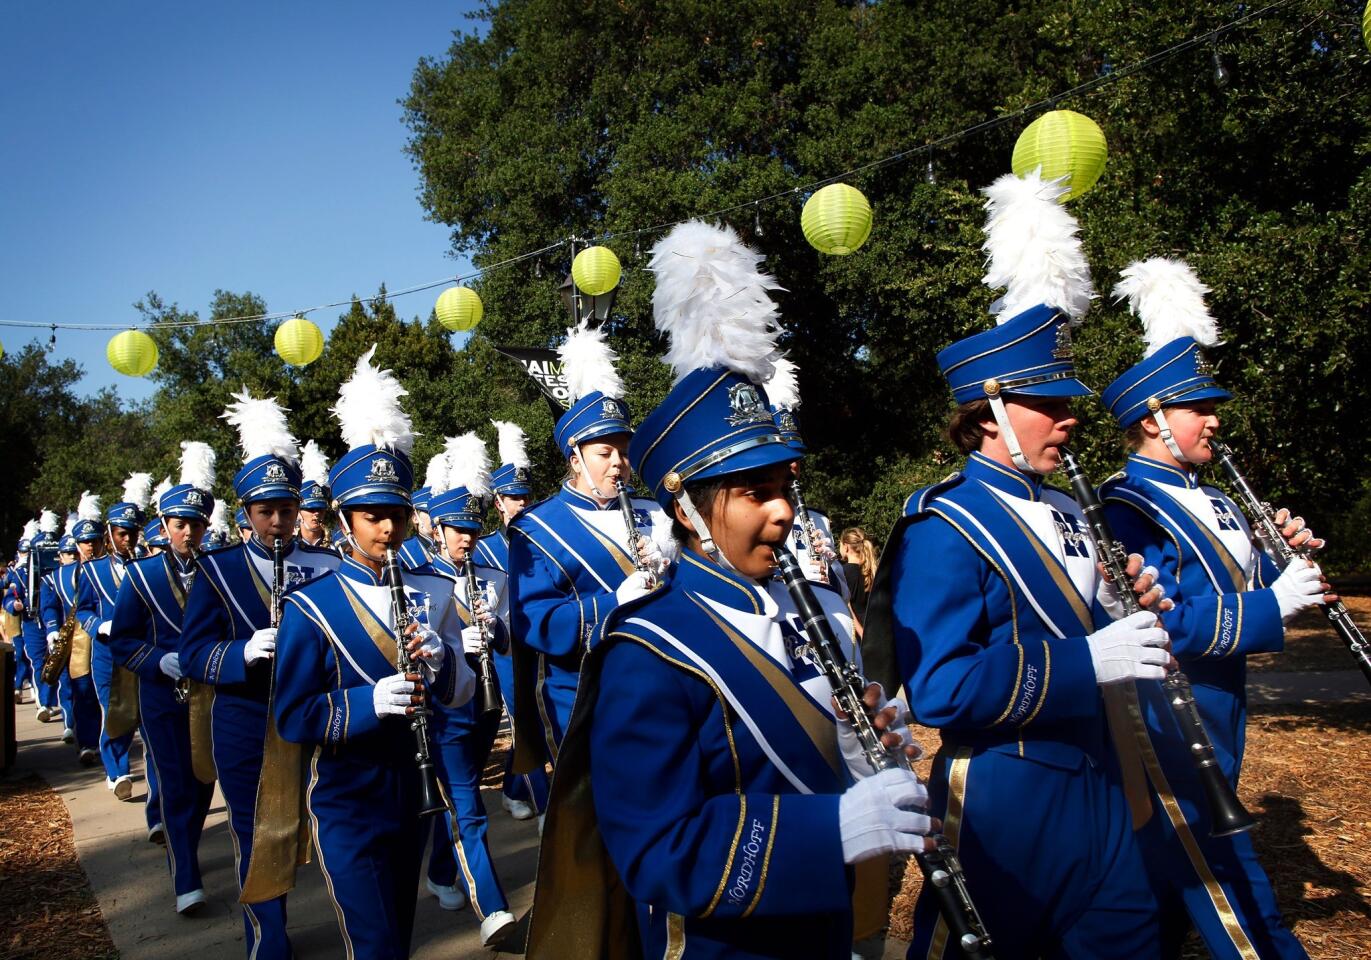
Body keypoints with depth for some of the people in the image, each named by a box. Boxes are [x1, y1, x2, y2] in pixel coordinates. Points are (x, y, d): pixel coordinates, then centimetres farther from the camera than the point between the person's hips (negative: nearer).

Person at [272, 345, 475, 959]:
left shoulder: (432, 593, 1)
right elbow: (292, 717, -13)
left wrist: (439, 661, -20)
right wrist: (369, 701, -29)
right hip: (347, 800, -4)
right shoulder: (311, 606, -11)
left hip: (414, 789, 4)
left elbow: (461, 695, 1)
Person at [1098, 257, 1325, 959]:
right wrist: (1272, 605, -20)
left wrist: (1285, 557, -2)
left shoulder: (1213, 502, 13)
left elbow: (1238, 589, 16)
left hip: (1218, 717, 9)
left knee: (1172, 886, 18)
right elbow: (1161, 624, -25)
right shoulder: (1125, 511, -16)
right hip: (1164, 724, -9)